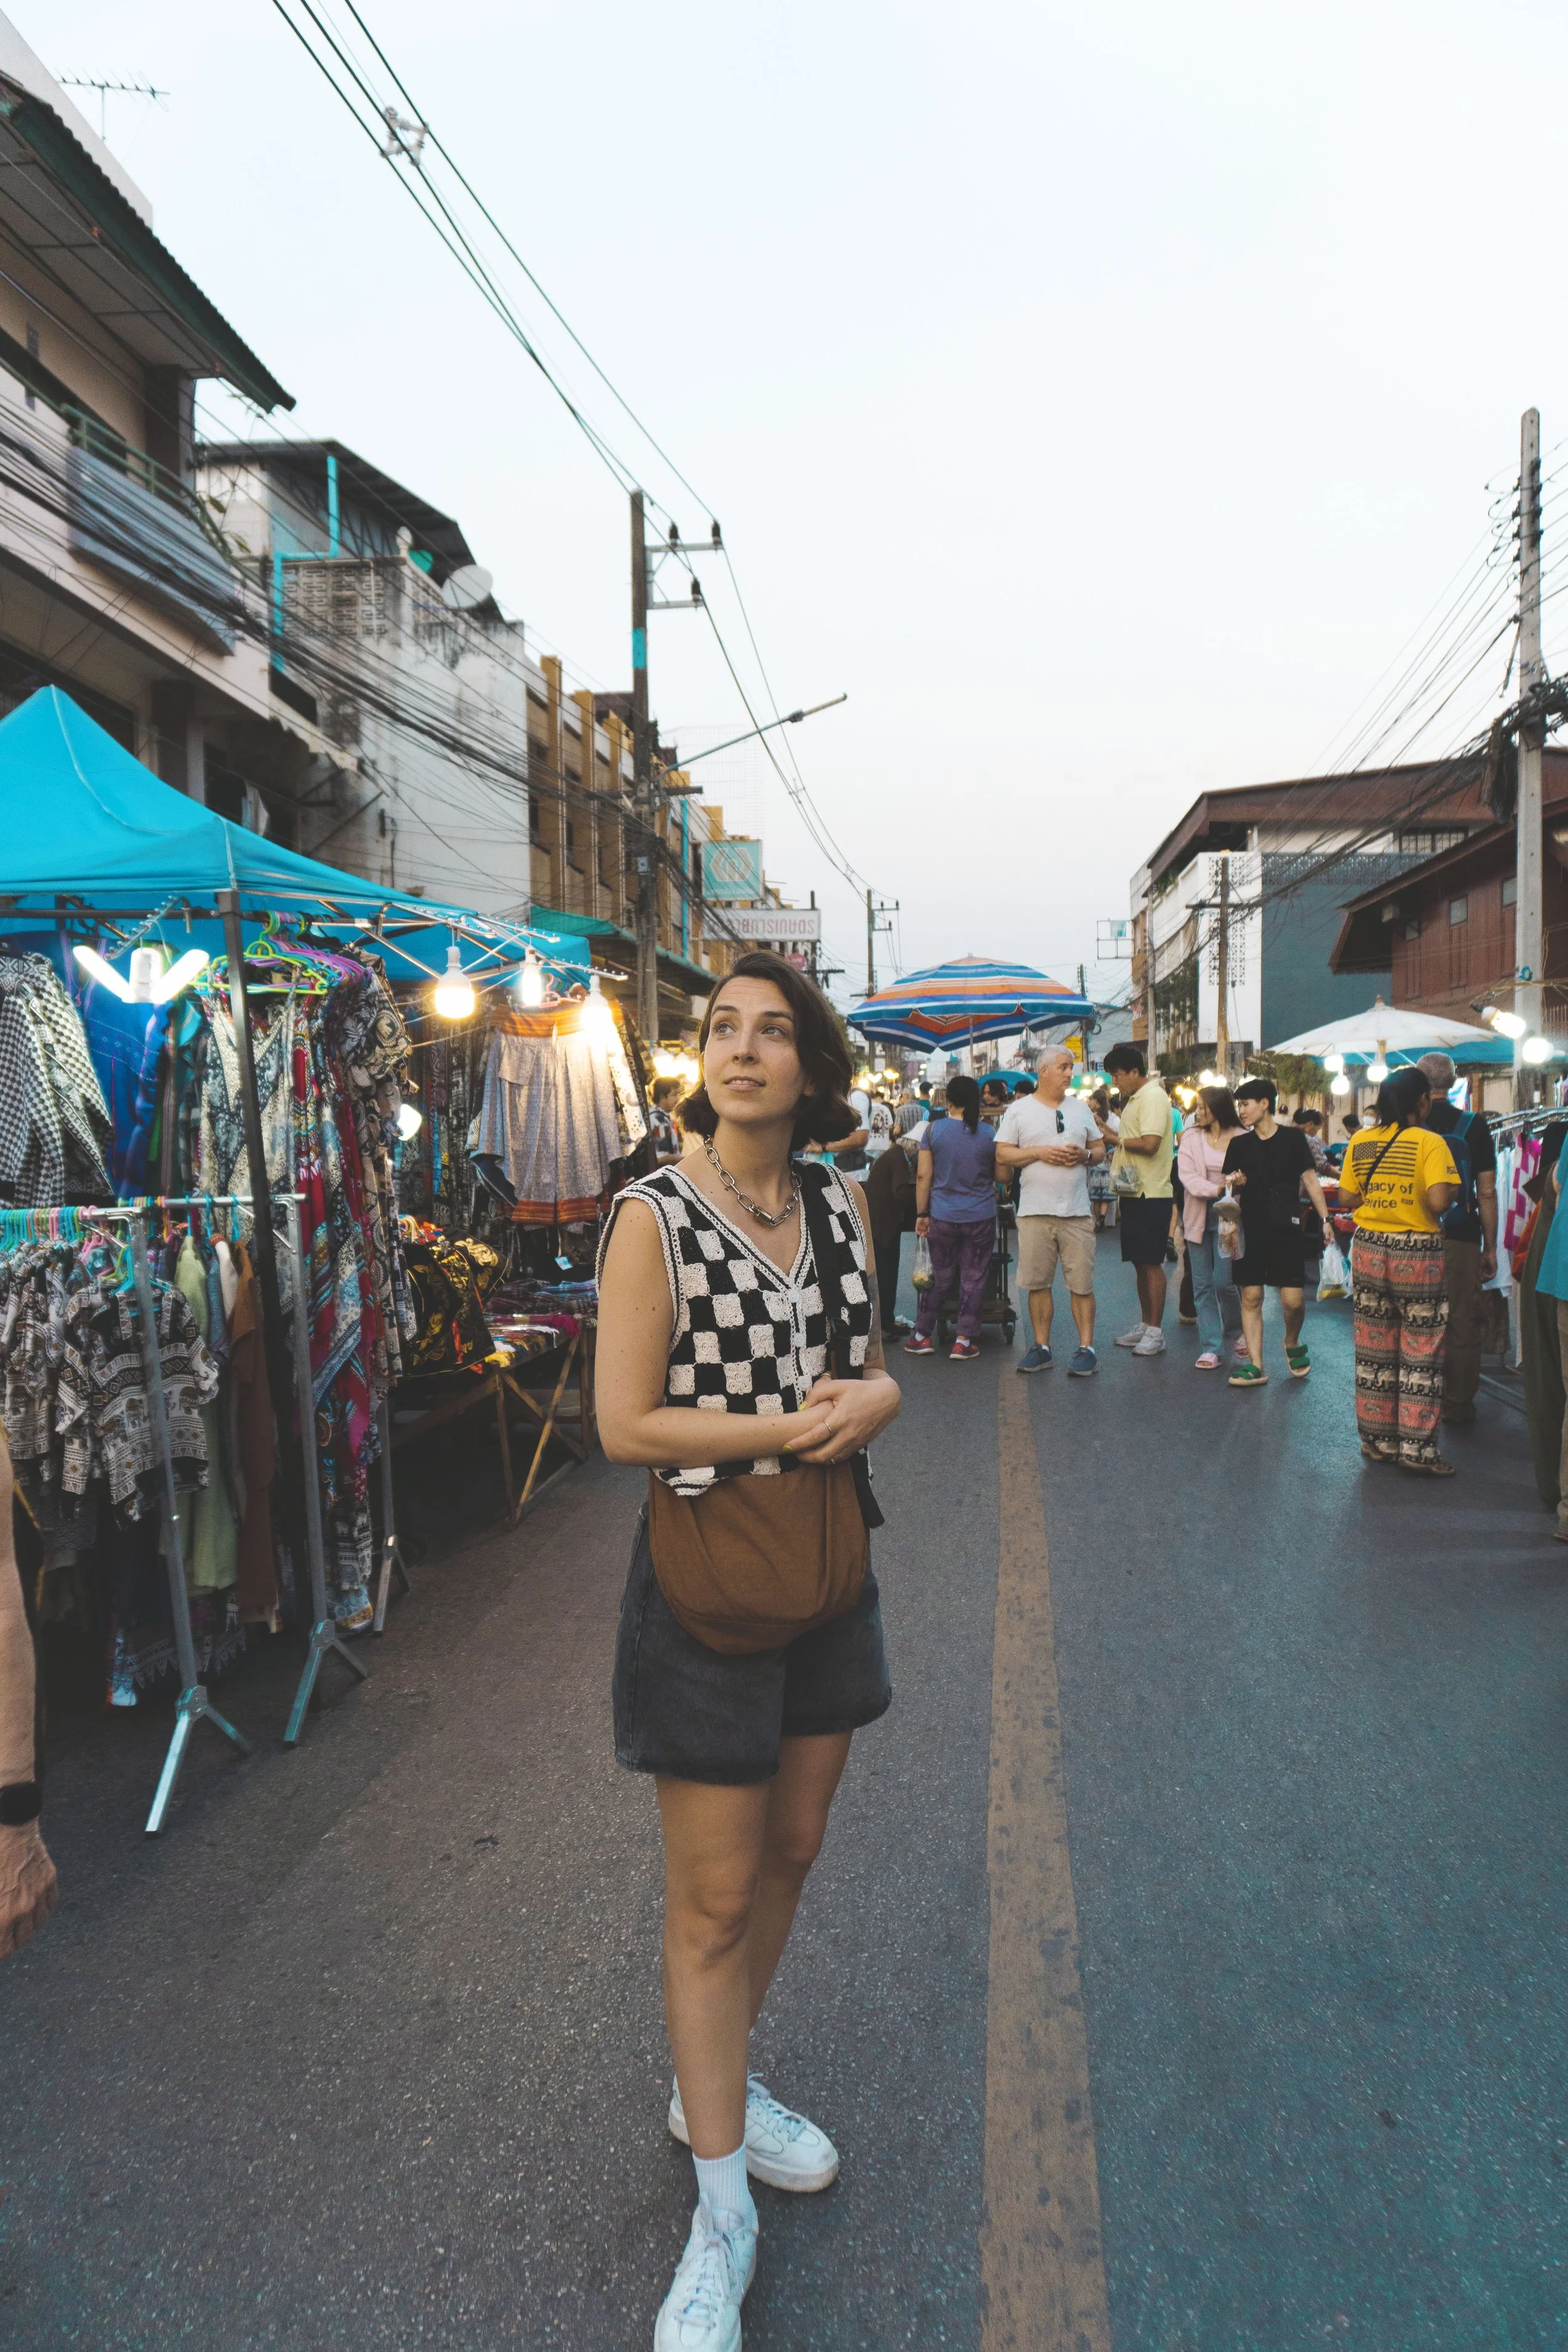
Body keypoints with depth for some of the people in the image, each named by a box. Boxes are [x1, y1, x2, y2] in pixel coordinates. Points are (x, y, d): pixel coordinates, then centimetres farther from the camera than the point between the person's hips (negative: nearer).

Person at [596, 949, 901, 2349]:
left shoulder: (841, 1206, 3)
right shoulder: (656, 1219, -15)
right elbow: (626, 1426, -17)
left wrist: (874, 1396, -9)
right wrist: (793, 1425, -18)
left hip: (829, 1566, 6)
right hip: (708, 1575, -6)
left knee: (793, 1851, 20)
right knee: (714, 1900, 7)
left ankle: (715, 2087, 45)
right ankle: (722, 2215, 26)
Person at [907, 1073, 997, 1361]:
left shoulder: (933, 1130, -5)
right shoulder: (989, 1135, -4)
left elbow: (923, 1176, -5)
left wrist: (921, 1213, 2)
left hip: (943, 1217, 1)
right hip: (981, 1217, -1)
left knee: (940, 1276, 12)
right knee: (973, 1278, 7)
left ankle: (922, 1335, 19)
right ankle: (965, 1341, 11)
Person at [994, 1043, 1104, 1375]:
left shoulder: (1080, 1108, 14)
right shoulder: (1018, 1110, 4)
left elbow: (1100, 1149, 17)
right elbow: (1002, 1155, 0)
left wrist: (1084, 1155, -5)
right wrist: (1039, 1152, -12)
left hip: (1077, 1211, 2)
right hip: (1035, 1211, -1)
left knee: (1082, 1283, -1)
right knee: (1038, 1283, 4)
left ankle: (1086, 1348, 5)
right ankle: (1042, 1347, 13)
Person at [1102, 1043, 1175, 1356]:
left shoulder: (1153, 1097, -13)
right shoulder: (1134, 1099, 18)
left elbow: (1150, 1143, -25)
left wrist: (1116, 1139, -10)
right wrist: (1121, 1195, 17)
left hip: (1150, 1195, -10)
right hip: (1133, 1193, 10)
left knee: (1151, 1263, -5)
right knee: (1139, 1262, 14)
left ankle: (1155, 1333, -1)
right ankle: (1144, 1325, 22)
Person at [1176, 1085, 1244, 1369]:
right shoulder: (1191, 1138, 4)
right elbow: (1188, 1177, -6)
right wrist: (1217, 1189, -21)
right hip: (1198, 1216, 3)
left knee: (1223, 1281, -7)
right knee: (1202, 1285, 3)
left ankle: (1236, 1331, 23)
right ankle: (1211, 1348, 8)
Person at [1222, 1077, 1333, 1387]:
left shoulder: (1293, 1138, 2)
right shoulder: (1238, 1145, 9)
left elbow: (1310, 1179, 4)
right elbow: (1231, 1187, 13)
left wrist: (1325, 1218, -1)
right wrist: (1236, 1184, -11)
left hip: (1287, 1228, -2)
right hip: (1251, 1230, 2)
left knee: (1294, 1300, -7)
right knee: (1251, 1297, -1)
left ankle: (1292, 1344, 23)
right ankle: (1255, 1366, 3)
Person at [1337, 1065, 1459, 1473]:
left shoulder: (1360, 1142, 3)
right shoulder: (1430, 1143, -12)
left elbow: (1347, 1198, 4)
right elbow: (1439, 1201, -21)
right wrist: (1453, 1191, 0)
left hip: (1369, 1249, 5)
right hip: (1417, 1254, -5)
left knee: (1374, 1349, 12)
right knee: (1420, 1353, 4)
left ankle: (1377, 1440, 20)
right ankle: (1417, 1448, 7)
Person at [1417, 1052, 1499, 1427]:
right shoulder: (1473, 1125, -4)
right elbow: (1487, 1193, -2)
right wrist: (1491, 1248, 4)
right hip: (1460, 1238, -1)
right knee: (1462, 1324, 8)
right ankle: (1457, 1403, 14)